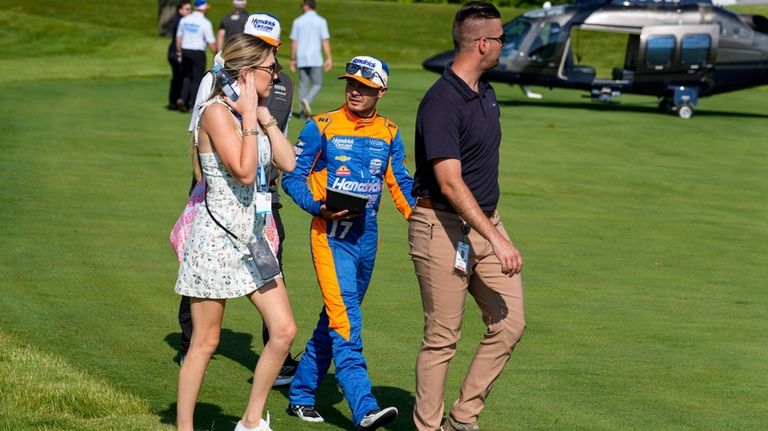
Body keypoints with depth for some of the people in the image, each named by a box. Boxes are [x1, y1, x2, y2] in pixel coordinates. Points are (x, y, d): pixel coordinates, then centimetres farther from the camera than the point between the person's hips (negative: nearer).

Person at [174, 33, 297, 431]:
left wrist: (265, 117, 0)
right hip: (218, 236, -8)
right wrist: (250, 118, -18)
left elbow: (288, 162, 4)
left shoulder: (252, 113, 11)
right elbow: (244, 171, -23)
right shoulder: (216, 112, -15)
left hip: (252, 237, 8)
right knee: (205, 341, 0)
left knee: (284, 330, 3)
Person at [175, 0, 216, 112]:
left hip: (185, 51, 5)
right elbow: (211, 42, -12)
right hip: (198, 52, -5)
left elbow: (178, 36, 9)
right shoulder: (205, 23, -12)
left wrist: (179, 52, 20)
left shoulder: (184, 20, 3)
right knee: (197, 79, 5)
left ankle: (182, 99, -1)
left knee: (187, 77, 17)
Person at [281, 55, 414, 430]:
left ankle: (301, 395, 26)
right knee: (345, 318, -16)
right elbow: (293, 176, -2)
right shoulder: (321, 127, -4)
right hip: (331, 234, -6)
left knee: (335, 318, 13)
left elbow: (401, 184, 15)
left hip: (367, 236, 6)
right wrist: (319, 207, -19)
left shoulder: (389, 133, 9)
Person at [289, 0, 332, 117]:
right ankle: (307, 101, -20)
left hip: (301, 59, 3)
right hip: (315, 59, -3)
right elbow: (325, 41, -7)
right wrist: (329, 59, -5)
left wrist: (293, 60, 13)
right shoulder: (321, 21, -2)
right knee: (317, 84, 6)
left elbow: (294, 42, 5)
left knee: (303, 85, 10)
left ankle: (303, 112, 4)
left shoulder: (298, 21, 4)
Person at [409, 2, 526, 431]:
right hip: (444, 228, -9)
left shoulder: (486, 93, 10)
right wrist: (497, 239, -31)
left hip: (486, 221, 9)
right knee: (442, 338, -2)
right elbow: (451, 184, -26)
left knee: (509, 323, 4)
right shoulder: (442, 102, -20)